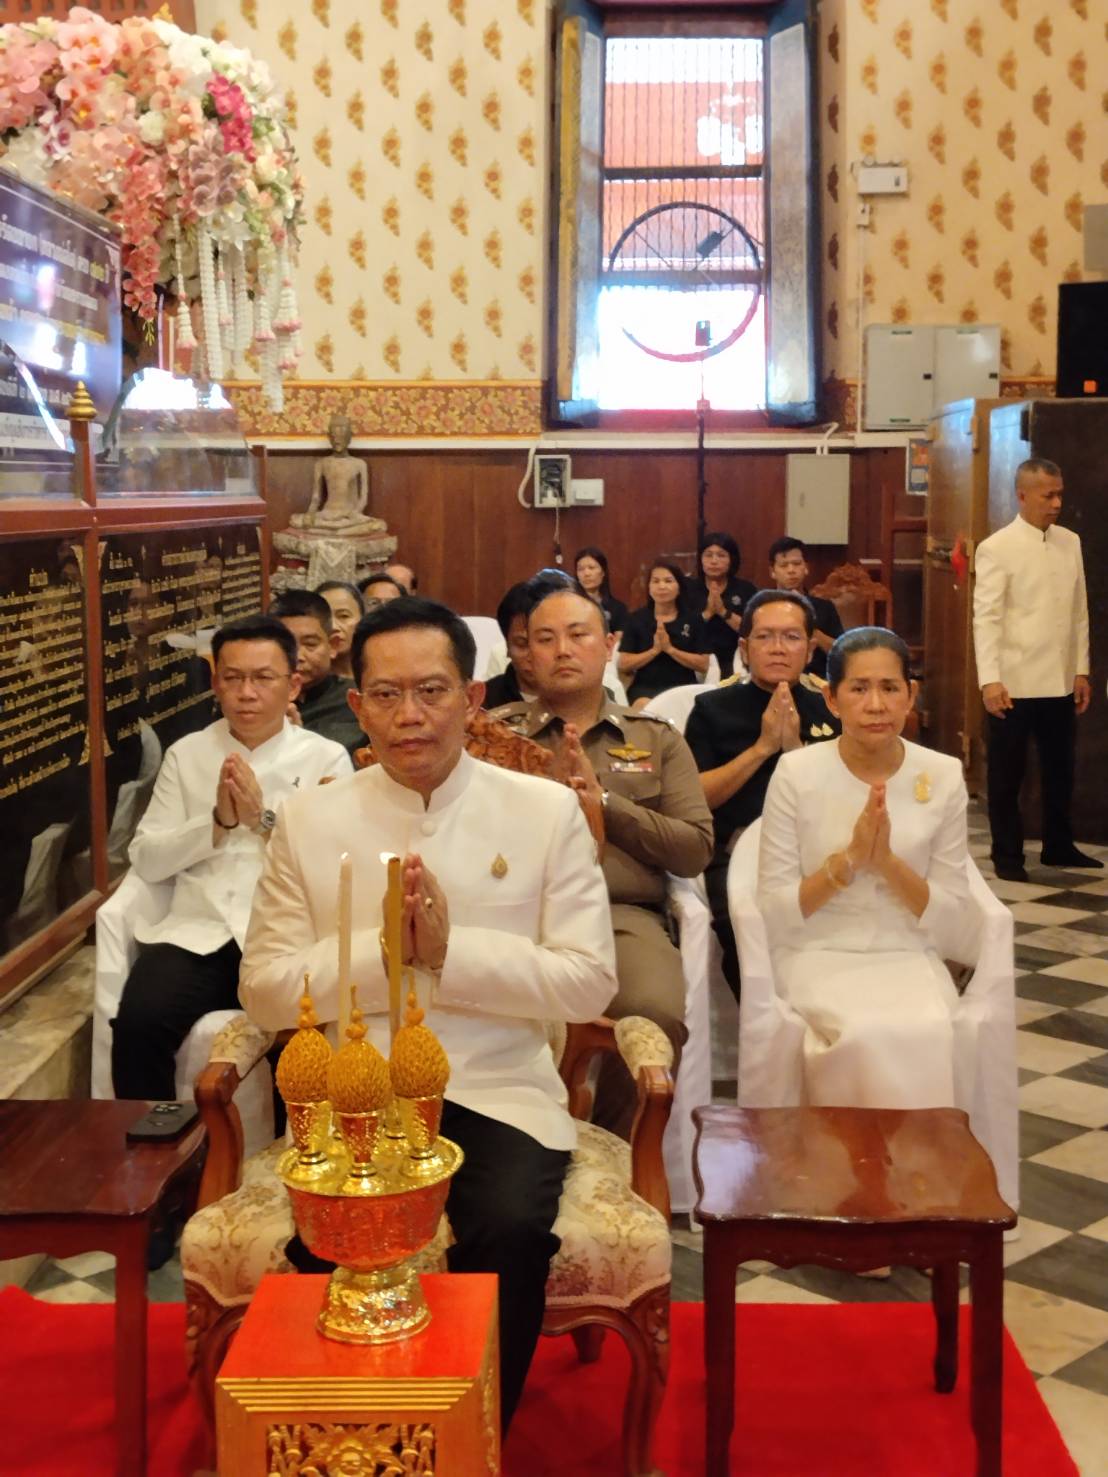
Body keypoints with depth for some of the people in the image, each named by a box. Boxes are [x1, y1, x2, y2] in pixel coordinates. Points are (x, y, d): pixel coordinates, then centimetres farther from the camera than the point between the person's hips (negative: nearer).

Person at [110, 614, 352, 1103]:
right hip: (197, 933, 2)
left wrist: (264, 819, -12)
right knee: (138, 1023, -27)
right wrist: (218, 820, -7)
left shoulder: (327, 758, 9)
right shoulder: (185, 753, 15)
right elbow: (146, 859, 8)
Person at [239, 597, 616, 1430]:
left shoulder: (547, 811, 2)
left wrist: (451, 950, -15)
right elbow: (265, 989, 4)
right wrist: (381, 949, -12)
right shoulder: (310, 820, 5)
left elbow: (591, 982, -2)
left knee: (511, 1231, -29)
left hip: (500, 1090, 0)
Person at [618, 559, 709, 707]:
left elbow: (703, 665, 1)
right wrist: (654, 650, -10)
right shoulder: (636, 619, 8)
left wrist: (670, 649, -10)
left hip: (683, 687, 0)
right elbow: (624, 665, 3)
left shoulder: (692, 619, 7)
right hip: (645, 687, 0)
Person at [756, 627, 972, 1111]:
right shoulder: (797, 772, -5)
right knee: (867, 1035, -31)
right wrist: (848, 860, -18)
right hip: (818, 957, -2)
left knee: (929, 1035, -29)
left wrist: (887, 861, -15)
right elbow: (774, 914, -4)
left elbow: (951, 918, 1)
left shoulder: (943, 776, 1)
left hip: (909, 958, 2)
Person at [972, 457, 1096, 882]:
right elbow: (986, 617, -12)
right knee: (1007, 773, 6)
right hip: (1014, 683, -5)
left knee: (1060, 768, 14)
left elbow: (1079, 611, 11)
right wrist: (989, 680, -19)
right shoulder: (996, 548, -8)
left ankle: (1058, 846, 29)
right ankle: (1007, 855, 17)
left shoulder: (1070, 543, 7)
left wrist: (1082, 670, 9)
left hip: (1059, 682, 5)